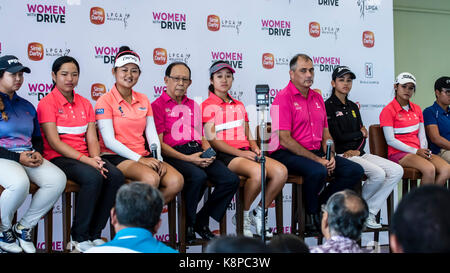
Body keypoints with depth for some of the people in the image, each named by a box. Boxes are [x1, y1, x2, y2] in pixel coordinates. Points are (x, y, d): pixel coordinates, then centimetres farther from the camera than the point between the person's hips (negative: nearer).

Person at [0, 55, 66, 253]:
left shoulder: (26, 106, 20)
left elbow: (37, 137, 25)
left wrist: (37, 153, 2)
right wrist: (18, 157, -16)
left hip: (28, 157, 6)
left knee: (58, 179, -23)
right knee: (20, 183, -39)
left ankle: (24, 227, -7)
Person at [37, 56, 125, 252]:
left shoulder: (84, 103, 16)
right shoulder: (47, 103, -2)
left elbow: (92, 138, 9)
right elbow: (54, 142, -11)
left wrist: (95, 159, -13)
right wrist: (86, 160, -19)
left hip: (85, 157, 6)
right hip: (58, 158, -5)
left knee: (116, 176, -23)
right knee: (93, 177, -33)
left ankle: (94, 235, -13)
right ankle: (78, 238, -19)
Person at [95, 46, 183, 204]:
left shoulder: (143, 100, 17)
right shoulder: (105, 101, -2)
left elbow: (152, 134, 12)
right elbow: (109, 141, -10)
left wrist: (157, 159, -7)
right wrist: (139, 159, -17)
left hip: (143, 156, 6)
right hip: (116, 156, -6)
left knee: (176, 181, -21)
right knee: (151, 178, -34)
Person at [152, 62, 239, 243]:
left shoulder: (194, 106, 26)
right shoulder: (158, 106, 6)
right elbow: (159, 144, -3)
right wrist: (187, 158, -13)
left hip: (198, 153, 6)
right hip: (174, 155, -6)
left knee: (231, 180, -17)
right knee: (198, 177, -36)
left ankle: (202, 221, 0)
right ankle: (188, 225, -13)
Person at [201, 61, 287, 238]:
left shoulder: (239, 105, 25)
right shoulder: (208, 105, 2)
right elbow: (211, 139, -6)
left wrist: (255, 148, 1)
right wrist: (240, 153, -14)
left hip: (246, 152, 7)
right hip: (225, 155, -6)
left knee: (281, 171, -20)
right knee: (257, 171, -35)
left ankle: (259, 213, -4)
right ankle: (244, 216, -13)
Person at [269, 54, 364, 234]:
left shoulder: (317, 98, 17)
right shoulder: (283, 98, -7)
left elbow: (326, 134, 19)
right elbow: (285, 140, -15)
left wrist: (330, 156, -2)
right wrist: (317, 159, -17)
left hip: (317, 153, 8)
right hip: (287, 154, -8)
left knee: (355, 170, -8)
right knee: (318, 171, -36)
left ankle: (320, 205, 0)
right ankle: (311, 217, -11)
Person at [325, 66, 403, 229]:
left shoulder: (353, 107, 20)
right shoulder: (328, 106, -4)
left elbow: (363, 136, 15)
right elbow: (338, 137, -11)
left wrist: (357, 150, -6)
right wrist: (360, 133, 3)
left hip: (358, 153, 8)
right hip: (341, 154, -8)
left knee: (397, 171, -9)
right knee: (378, 174, -28)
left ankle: (369, 212, -7)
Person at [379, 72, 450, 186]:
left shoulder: (416, 109, 19)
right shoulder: (388, 110, -3)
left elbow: (422, 134, 17)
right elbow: (390, 140, -10)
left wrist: (424, 150, -5)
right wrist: (415, 151, -14)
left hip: (418, 151, 7)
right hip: (398, 153, -7)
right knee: (429, 169, -31)